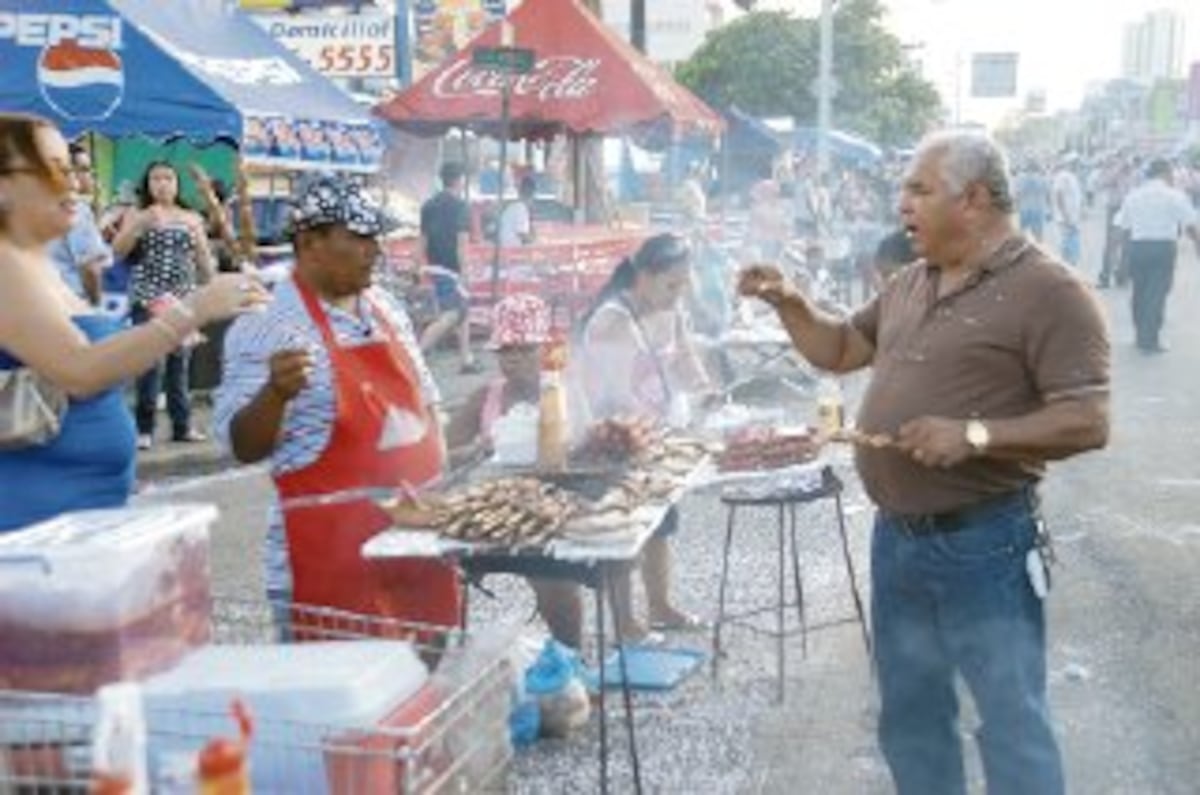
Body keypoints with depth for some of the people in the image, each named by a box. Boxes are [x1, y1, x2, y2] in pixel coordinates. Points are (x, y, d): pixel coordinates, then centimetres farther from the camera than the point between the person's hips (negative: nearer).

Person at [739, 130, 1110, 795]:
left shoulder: (1049, 292, -13)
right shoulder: (910, 284, 11)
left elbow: (1087, 423, -18)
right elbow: (839, 350, 23)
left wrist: (976, 434, -28)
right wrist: (788, 303, 6)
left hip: (984, 544, -7)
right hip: (896, 537, 8)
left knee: (1011, 728, 3)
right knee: (910, 715, 19)